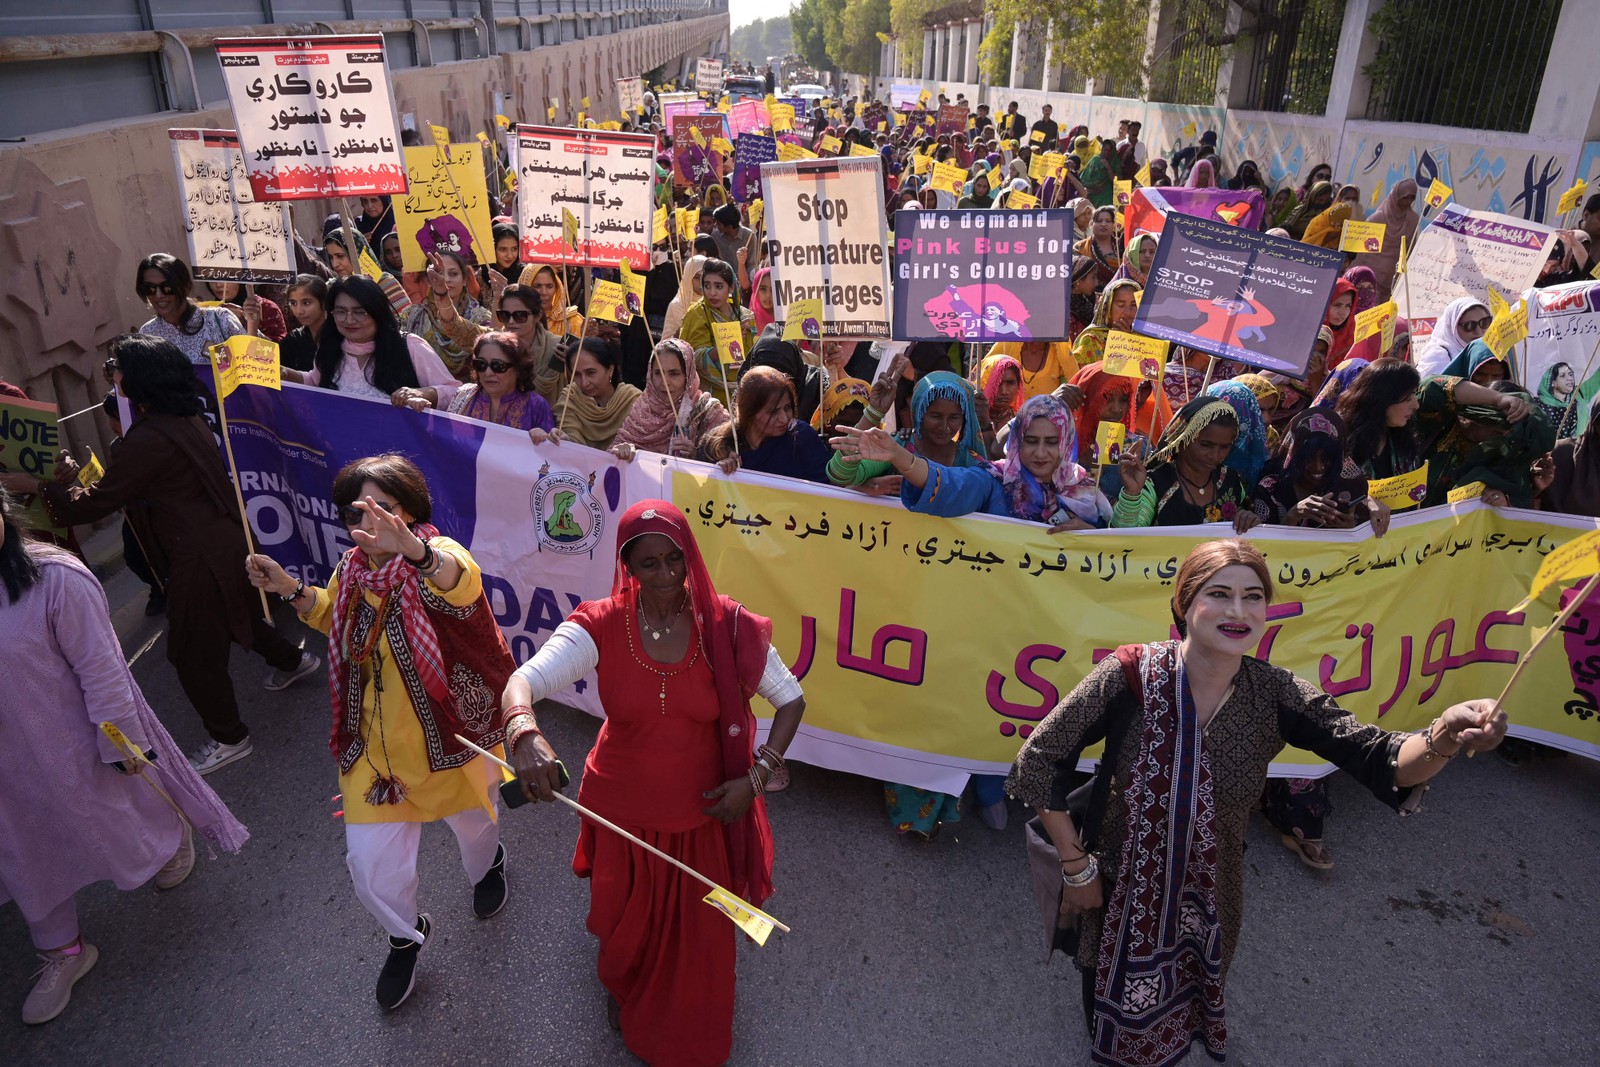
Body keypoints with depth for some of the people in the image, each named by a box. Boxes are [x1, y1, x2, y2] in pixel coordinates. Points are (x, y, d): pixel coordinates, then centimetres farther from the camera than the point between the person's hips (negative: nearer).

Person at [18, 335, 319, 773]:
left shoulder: (150, 439, -25)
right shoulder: (187, 417, 4)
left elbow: (93, 503, -19)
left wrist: (52, 487, -3)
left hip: (198, 555, -9)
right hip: (223, 536, 9)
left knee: (193, 653, 6)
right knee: (232, 614, 31)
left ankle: (228, 739, 20)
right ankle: (292, 660, 50)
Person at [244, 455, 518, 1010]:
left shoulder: (436, 558, -25)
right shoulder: (351, 569, -7)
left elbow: (463, 580, -52)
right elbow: (334, 616, 17)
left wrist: (415, 550, -73)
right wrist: (291, 590, -3)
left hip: (448, 732, -4)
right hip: (377, 745, 4)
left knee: (472, 818, 24)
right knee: (370, 863, 8)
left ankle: (486, 865, 63)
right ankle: (406, 934, 41)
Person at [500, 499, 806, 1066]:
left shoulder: (729, 626, -17)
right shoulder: (601, 626, -18)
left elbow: (791, 700, -6)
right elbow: (522, 682, -29)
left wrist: (756, 776, -17)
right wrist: (524, 733, -51)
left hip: (704, 814, 0)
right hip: (623, 814, 0)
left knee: (700, 937, 19)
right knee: (627, 926, 25)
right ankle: (626, 994, 64)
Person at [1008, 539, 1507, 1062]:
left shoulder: (1275, 695, -14)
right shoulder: (1133, 674, -23)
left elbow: (1381, 761, -22)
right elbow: (1038, 760, -18)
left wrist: (1445, 736, -43)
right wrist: (1077, 867, -14)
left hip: (1210, 909, 2)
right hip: (1122, 902, -2)